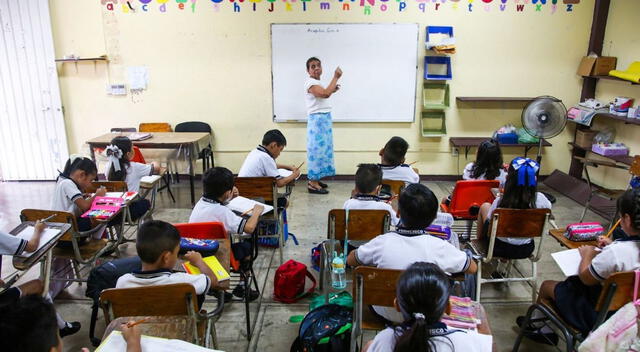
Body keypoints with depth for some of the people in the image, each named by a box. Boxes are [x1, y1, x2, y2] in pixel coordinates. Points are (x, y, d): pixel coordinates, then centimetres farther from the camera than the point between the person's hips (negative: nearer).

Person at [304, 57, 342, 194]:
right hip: (317, 120, -10)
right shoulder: (310, 82, -15)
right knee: (317, 149, -9)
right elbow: (325, 94, -29)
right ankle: (313, 184, -6)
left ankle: (315, 179, 20)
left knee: (322, 149, 12)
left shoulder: (318, 83, 17)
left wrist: (332, 90, 13)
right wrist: (336, 77, -21)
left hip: (324, 119, 10)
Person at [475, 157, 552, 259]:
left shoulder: (500, 201, -28)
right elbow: (548, 207, 3)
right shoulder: (540, 199, -21)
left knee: (485, 206, 21)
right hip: (526, 250, 3)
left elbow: (490, 221, -11)